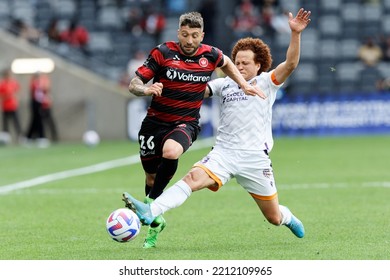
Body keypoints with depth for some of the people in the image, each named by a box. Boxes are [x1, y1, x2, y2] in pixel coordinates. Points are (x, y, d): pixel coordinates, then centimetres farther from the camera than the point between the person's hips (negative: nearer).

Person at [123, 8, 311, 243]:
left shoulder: (266, 83, 2)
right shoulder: (225, 84, 11)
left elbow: (290, 64, -13)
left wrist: (295, 34, -26)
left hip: (255, 158, -2)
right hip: (224, 153, 2)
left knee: (274, 217, 8)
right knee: (193, 178, -27)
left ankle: (288, 218, 46)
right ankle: (149, 213, -45)